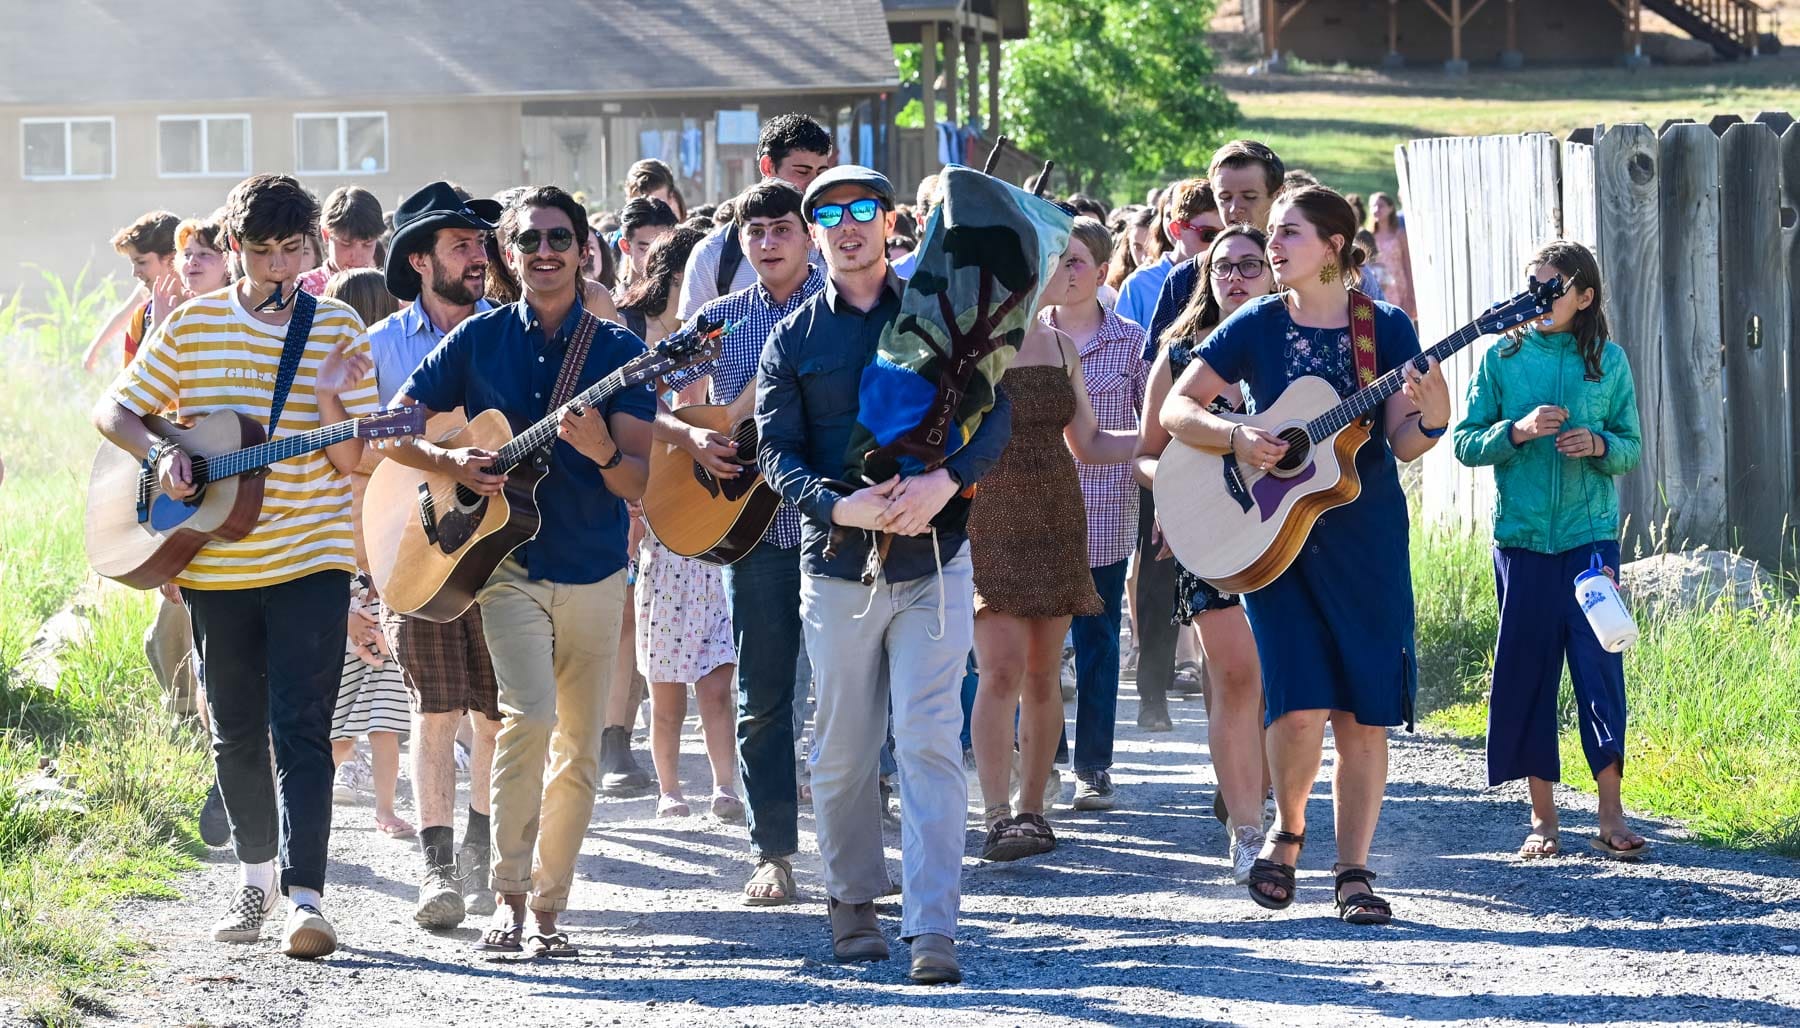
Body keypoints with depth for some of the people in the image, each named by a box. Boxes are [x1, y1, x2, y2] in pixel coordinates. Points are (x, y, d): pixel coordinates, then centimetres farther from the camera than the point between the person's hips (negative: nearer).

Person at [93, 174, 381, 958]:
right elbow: (115, 411, 6)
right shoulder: (194, 326, 2)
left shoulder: (337, 328, -1)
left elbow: (351, 461, -3)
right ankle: (255, 877, 30)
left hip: (310, 561, -2)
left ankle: (303, 897, -19)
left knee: (300, 730, -12)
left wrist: (330, 399, -22)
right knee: (236, 732, 12)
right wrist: (161, 453, -12)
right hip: (213, 563, 3)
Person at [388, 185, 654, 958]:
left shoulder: (616, 350, 0)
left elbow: (640, 485, -5)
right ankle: (508, 896, -13)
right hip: (507, 565, -2)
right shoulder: (479, 339, 1)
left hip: (593, 574, 2)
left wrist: (603, 451, -27)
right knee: (530, 714, -21)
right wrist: (448, 462, -14)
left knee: (578, 750, 5)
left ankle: (547, 908, 18)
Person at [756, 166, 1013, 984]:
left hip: (933, 562, -1)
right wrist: (842, 508, -19)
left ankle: (932, 928, -12)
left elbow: (995, 414, -1)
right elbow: (778, 455, -1)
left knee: (929, 745, -9)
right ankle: (852, 902, 26)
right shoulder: (792, 341, 6)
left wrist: (946, 481, -19)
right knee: (843, 752, 8)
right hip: (838, 567, 1)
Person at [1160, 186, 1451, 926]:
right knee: (1300, 706, -13)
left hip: (1366, 538, 1)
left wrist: (1430, 415, -25)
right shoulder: (1255, 327, 2)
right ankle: (1287, 831, 14)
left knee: (1364, 714, 0)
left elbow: (1404, 443, -3)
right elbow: (1176, 408, 1)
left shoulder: (1385, 329, 1)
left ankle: (1353, 872, 12)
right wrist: (1235, 438, -16)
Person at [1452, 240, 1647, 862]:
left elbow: (1632, 448, 9)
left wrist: (1599, 445, -12)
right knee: (1527, 669, 2)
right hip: (1521, 537, 1)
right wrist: (1518, 431, -14)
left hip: (1590, 536, -1)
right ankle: (1543, 817, 10)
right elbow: (1465, 443, 3)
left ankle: (1611, 815, -5)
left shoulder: (1608, 360, 4)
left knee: (1599, 661, -8)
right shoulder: (1502, 357, 3)